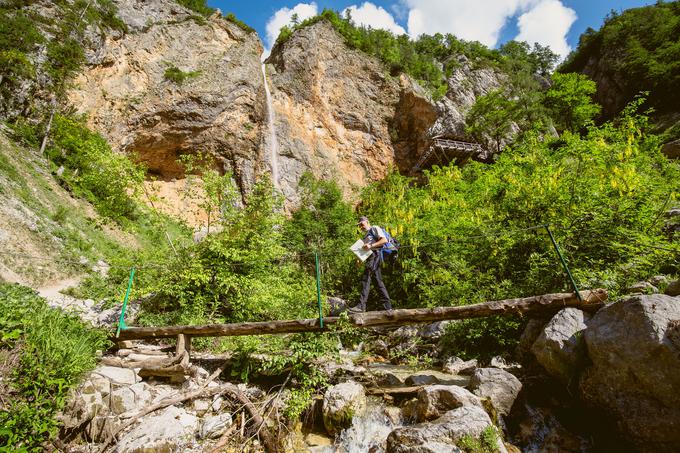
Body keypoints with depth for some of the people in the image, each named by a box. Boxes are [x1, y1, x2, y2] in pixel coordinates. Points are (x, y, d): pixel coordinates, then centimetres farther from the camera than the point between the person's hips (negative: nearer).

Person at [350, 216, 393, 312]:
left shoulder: (375, 228, 4)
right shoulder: (365, 236, 29)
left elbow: (384, 240, -11)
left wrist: (371, 245, -19)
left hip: (375, 255, -10)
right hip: (369, 258, 10)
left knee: (365, 280, -17)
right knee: (379, 282, 7)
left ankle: (361, 305, -21)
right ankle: (387, 305, 10)